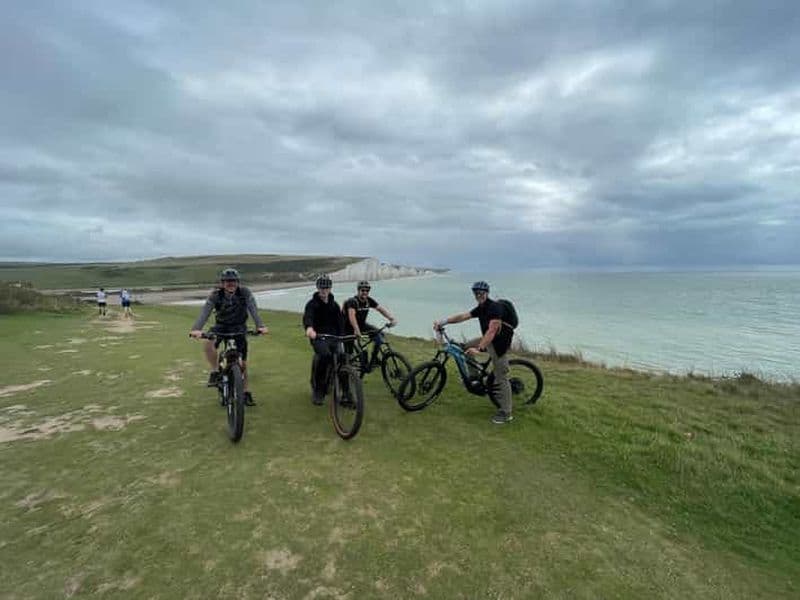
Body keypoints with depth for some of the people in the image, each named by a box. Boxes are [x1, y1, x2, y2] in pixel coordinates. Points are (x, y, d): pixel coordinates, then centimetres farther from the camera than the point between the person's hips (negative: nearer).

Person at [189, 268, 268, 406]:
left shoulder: (245, 293, -17)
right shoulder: (215, 295, -16)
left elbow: (253, 310, -27)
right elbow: (205, 312, -27)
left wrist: (260, 326, -44)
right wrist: (196, 329, -44)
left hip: (239, 327, 0)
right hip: (221, 326, 0)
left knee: (242, 361, 1)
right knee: (208, 345, -31)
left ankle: (246, 392, 16)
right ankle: (215, 372, -8)